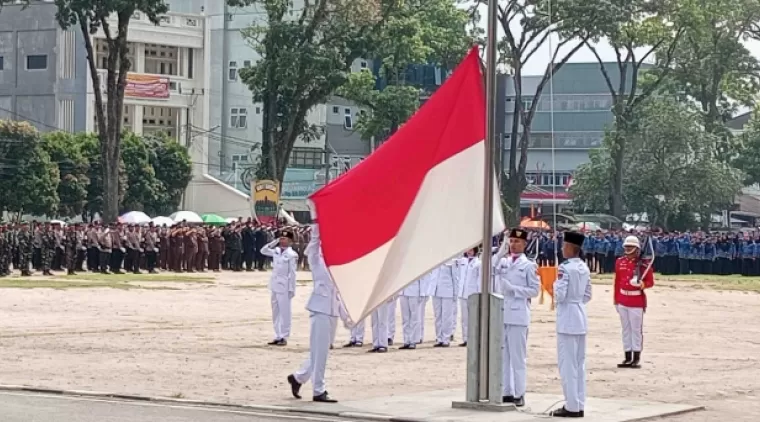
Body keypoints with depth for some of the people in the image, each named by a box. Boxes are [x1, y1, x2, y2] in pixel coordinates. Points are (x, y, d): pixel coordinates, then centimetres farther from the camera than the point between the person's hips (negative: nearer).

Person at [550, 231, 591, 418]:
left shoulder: (565, 268, -16)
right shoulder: (584, 268, 9)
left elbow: (560, 296, -18)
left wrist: (556, 283, 0)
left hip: (567, 318, -8)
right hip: (580, 317, 8)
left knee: (567, 363, -3)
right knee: (579, 363, 11)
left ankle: (572, 406, -2)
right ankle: (579, 405, 15)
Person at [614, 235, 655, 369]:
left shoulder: (643, 264, -8)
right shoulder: (620, 262, 6)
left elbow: (651, 281, -3)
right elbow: (617, 281, 11)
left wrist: (643, 284, -25)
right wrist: (615, 299, 11)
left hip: (637, 301, -5)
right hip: (622, 300, 5)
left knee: (636, 329, -1)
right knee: (626, 329, 10)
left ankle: (636, 359, 4)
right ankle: (628, 358, 16)